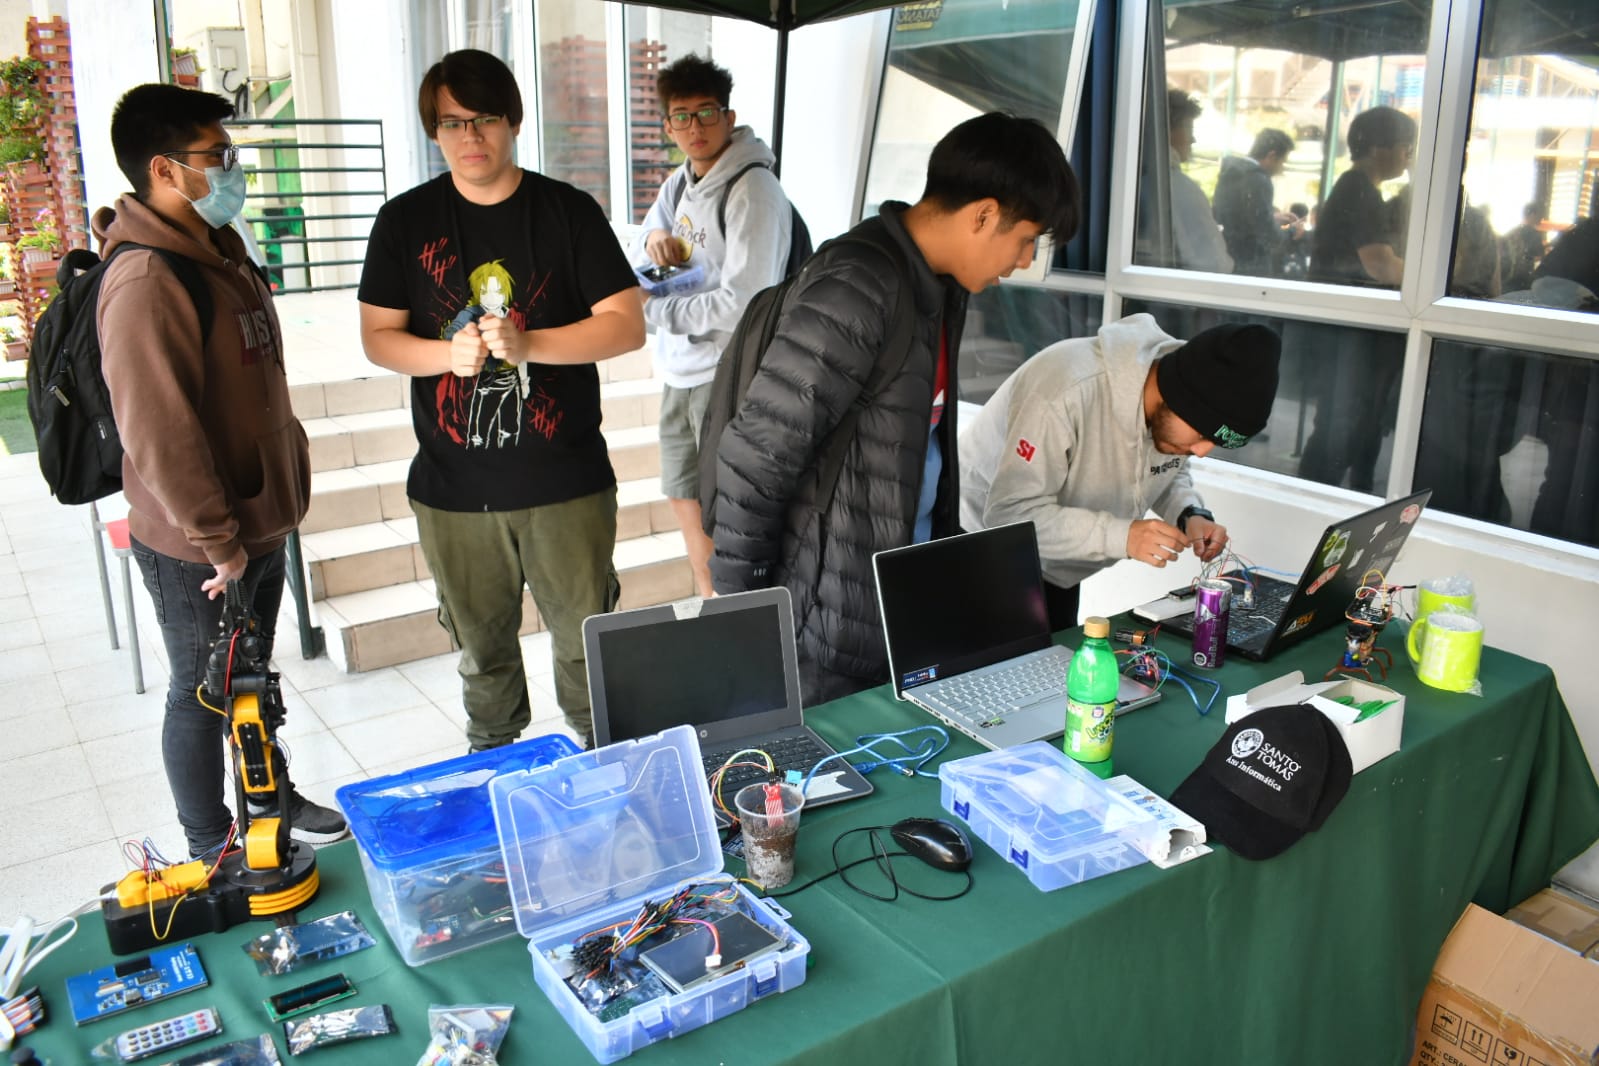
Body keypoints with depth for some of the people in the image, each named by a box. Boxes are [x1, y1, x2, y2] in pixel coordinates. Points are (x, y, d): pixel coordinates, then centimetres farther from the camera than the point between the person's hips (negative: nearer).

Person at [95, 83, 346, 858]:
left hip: (257, 524, 9)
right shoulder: (146, 281, -24)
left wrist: (277, 501, 15)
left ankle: (272, 803, 42)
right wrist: (218, 544, -20)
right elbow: (157, 434, -26)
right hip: (197, 551, -9)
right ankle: (213, 847, 28)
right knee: (202, 695, 10)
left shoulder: (221, 252, 8)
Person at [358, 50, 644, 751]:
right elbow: (377, 337, 5)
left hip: (566, 477, -1)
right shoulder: (405, 221, 5)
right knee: (481, 643, 15)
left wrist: (527, 344, -19)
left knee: (587, 638, 4)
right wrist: (448, 353, -16)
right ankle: (493, 758, 38)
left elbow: (627, 324, -5)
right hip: (453, 483, 2)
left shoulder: (569, 212, 1)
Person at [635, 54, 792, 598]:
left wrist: (653, 309, -15)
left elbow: (743, 301, -23)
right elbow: (650, 227, 27)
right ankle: (709, 603, 40)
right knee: (683, 495, 21)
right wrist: (656, 234, 2)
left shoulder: (752, 190, -17)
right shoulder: (681, 182, 8)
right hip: (680, 370, 9)